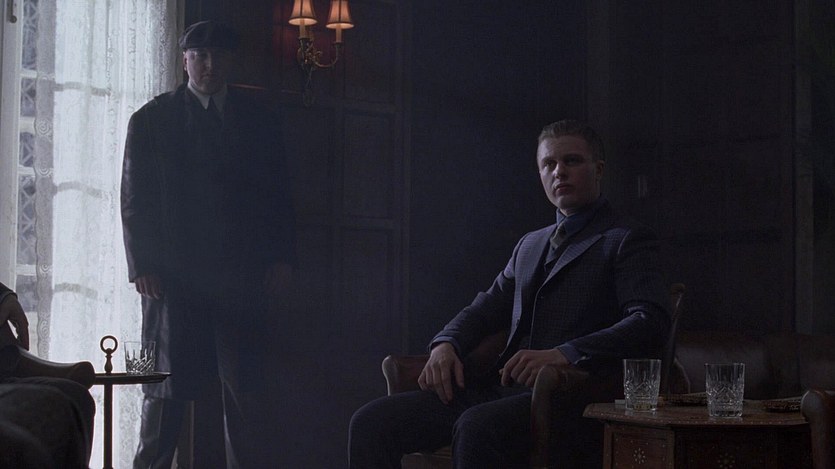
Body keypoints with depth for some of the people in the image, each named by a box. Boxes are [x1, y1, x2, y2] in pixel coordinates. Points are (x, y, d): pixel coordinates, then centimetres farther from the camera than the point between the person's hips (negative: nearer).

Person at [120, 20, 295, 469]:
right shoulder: (151, 120, 8)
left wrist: (280, 260, 4)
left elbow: (278, 194, 14)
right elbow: (135, 199, 5)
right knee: (166, 389, 2)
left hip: (242, 276, 2)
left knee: (243, 390, -1)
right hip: (174, 276, -1)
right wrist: (143, 265, -5)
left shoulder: (259, 119, 14)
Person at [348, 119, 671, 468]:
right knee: (371, 420, -12)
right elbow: (485, 309, 26)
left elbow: (651, 321, -11)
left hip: (568, 397, -6)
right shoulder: (529, 245, 27)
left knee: (475, 427, -37)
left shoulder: (628, 240, 5)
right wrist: (446, 344, 1)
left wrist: (565, 354, -25)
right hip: (501, 388, 7)